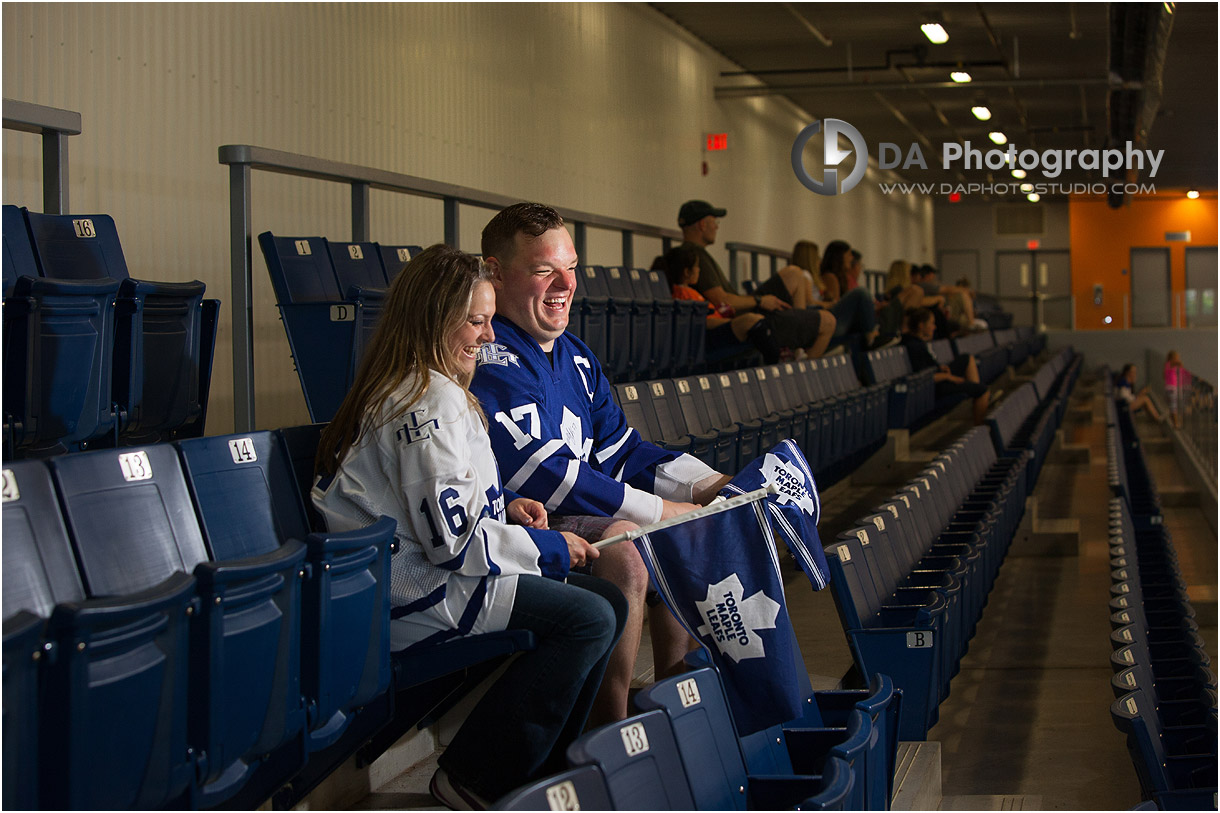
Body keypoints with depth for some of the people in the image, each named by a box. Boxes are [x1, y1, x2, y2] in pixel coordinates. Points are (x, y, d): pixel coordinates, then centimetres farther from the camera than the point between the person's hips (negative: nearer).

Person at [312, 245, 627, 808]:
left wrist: (506, 506, 10)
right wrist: (551, 548, -10)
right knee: (589, 619, -20)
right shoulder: (430, 403, -19)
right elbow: (455, 540, -22)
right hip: (417, 594, -11)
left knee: (609, 603, 6)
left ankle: (544, 767, 10)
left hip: (426, 573, 11)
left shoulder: (424, 390, 16)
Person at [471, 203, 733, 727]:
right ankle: (607, 731, -23)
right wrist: (667, 512, -20)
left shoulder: (574, 357, 15)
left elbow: (620, 452, 15)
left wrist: (719, 488, 0)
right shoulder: (487, 360, -17)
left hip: (574, 515, 10)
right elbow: (548, 477, -23)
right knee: (622, 548, -30)